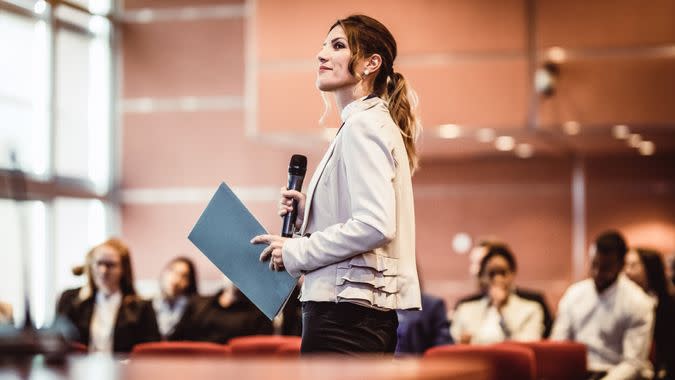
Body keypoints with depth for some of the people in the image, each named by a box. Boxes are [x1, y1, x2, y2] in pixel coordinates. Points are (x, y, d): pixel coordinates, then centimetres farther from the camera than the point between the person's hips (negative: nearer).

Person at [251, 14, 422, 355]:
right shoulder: (377, 123, 20)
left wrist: (297, 252, -12)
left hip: (344, 311, -10)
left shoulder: (363, 126, -10)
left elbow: (375, 225, -21)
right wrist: (306, 213, 10)